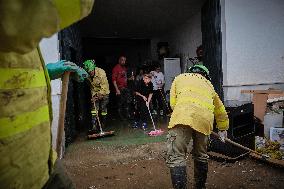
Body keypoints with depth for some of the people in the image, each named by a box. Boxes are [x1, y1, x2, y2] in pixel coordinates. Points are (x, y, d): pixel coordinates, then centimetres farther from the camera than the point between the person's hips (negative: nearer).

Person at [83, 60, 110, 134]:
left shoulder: (101, 72, -24)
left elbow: (104, 85, -25)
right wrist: (93, 95, -2)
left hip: (104, 92, -3)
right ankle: (94, 127, -9)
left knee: (103, 108, -1)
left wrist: (100, 94, -28)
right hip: (95, 93, 4)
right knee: (94, 108, -8)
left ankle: (103, 125, 18)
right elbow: (91, 87, 7)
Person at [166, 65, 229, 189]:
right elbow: (220, 110, 43)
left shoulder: (180, 78, 29)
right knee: (201, 155, 23)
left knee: (175, 157, -3)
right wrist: (223, 129, 57)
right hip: (205, 119, 4)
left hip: (183, 115, -4)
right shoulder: (208, 84, 36)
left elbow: (173, 103, 18)